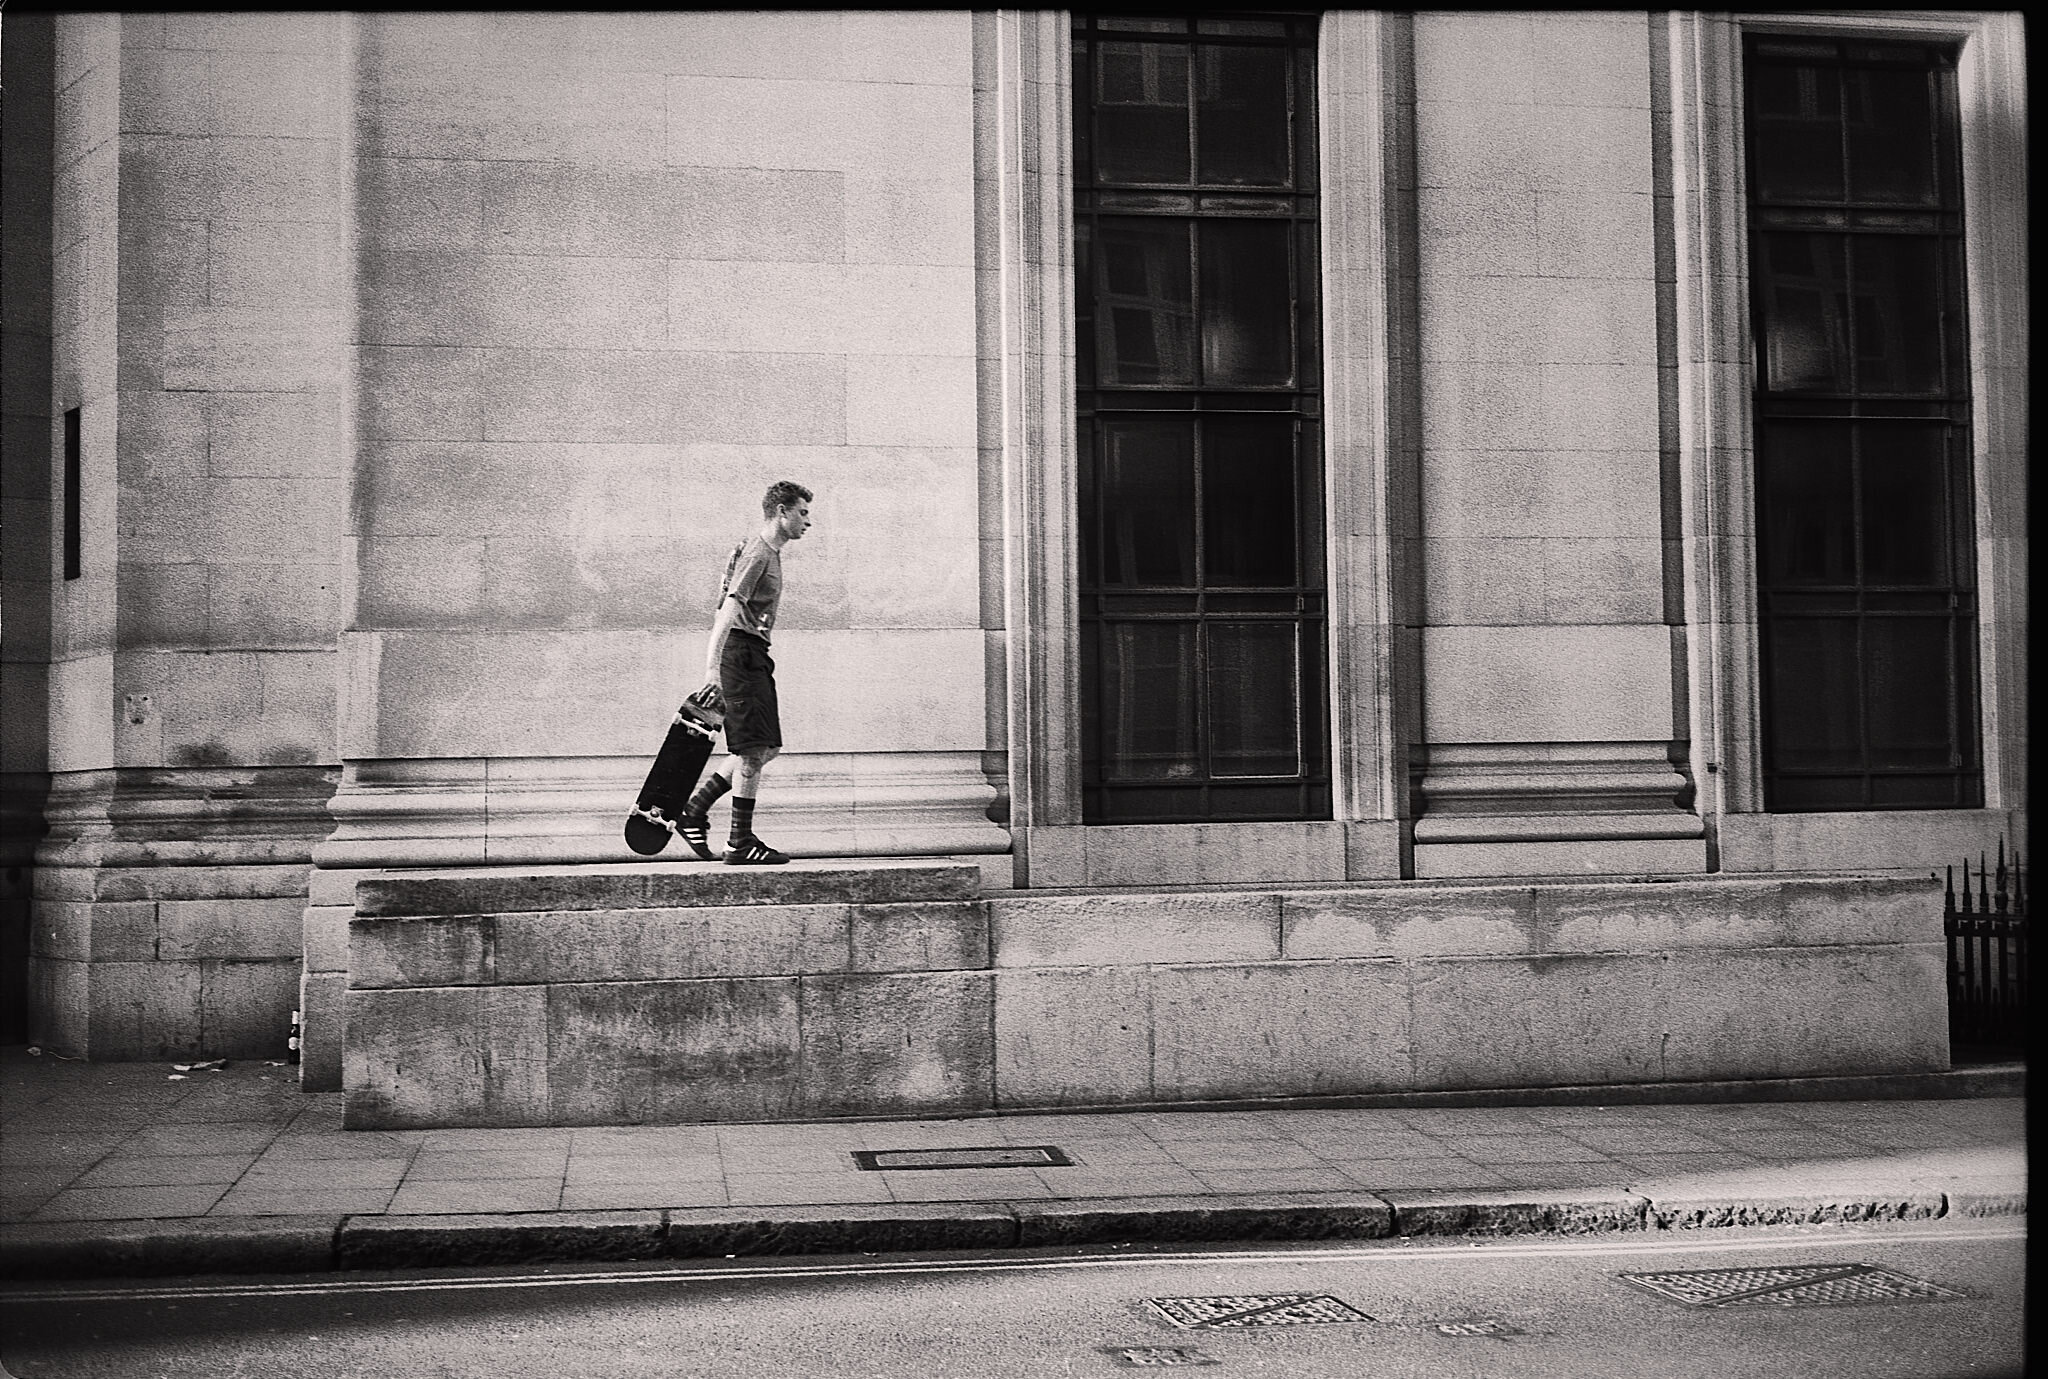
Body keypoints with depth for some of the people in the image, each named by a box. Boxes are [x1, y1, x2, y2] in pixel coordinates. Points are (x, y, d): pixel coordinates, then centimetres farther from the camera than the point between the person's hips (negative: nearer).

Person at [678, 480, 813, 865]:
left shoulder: (769, 553, 20)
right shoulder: (756, 553, -13)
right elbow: (729, 608, -23)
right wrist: (712, 666, -31)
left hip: (753, 656, 10)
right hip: (741, 652, -10)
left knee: (766, 747, 11)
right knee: (754, 749, -8)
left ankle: (694, 811, 14)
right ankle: (741, 843, -3)